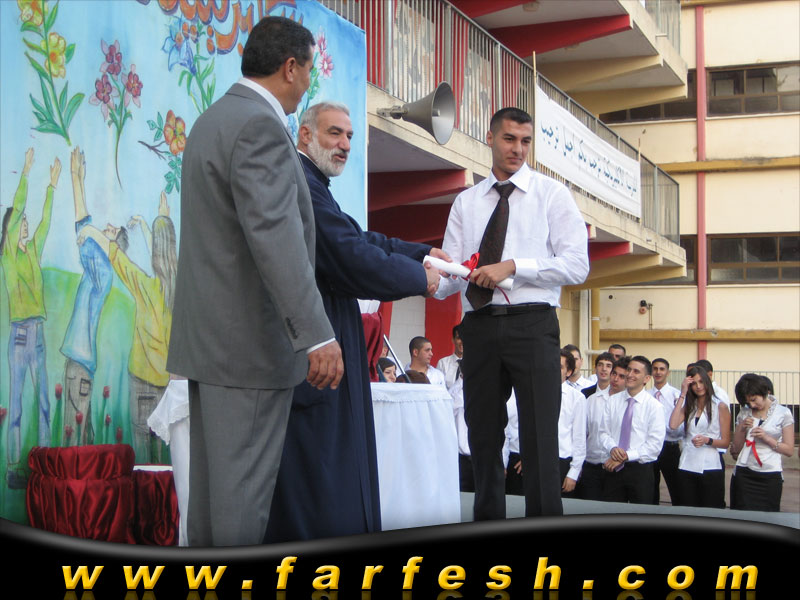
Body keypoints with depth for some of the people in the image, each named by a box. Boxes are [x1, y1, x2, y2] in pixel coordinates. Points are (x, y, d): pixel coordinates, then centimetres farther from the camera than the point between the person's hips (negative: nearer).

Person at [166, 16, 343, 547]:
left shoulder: (213, 119, 16)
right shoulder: (261, 126, -16)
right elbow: (275, 234, -26)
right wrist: (316, 336, -30)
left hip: (209, 335, 10)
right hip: (250, 341, -10)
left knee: (212, 478, 14)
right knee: (244, 483, -3)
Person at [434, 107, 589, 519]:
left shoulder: (551, 194, 6)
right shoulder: (465, 203, 16)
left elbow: (576, 265, -5)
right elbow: (451, 275, 8)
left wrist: (513, 266, -15)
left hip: (532, 325, -3)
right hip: (480, 327, 4)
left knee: (539, 438, -7)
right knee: (483, 436, 10)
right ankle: (487, 526, 22)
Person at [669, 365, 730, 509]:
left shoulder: (720, 407, 0)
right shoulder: (688, 406, 13)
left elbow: (725, 442, 0)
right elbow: (673, 425, -7)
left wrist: (707, 440, -20)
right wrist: (683, 395, -3)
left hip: (710, 467, -4)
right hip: (687, 467, 4)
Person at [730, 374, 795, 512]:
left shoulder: (783, 413, 2)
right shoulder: (744, 413, 11)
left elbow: (789, 450, -2)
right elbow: (736, 449, 11)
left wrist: (766, 437, -13)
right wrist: (742, 429, -4)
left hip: (770, 476, -2)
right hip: (744, 474, 2)